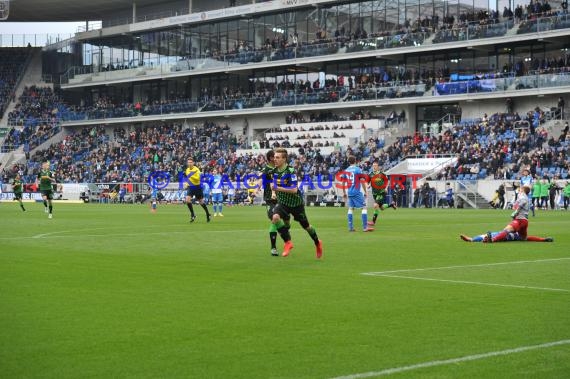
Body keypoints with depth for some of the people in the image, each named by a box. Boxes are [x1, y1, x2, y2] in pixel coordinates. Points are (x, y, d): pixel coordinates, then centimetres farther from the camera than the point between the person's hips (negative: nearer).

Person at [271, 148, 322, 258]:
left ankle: (317, 243, 41)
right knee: (275, 217, -27)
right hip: (282, 202, 4)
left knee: (306, 225, 13)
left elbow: (294, 190, -30)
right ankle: (288, 242, -16)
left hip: (295, 202, -4)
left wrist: (278, 188, -35)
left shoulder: (291, 171, -23)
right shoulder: (275, 171, -3)